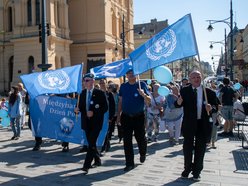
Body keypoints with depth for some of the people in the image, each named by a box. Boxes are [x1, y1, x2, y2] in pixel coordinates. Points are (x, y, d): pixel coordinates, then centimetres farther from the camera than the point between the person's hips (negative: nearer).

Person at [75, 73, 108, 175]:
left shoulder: (100, 93, -7)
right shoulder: (82, 93, 9)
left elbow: (105, 108, -9)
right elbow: (81, 106, 14)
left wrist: (94, 112, -20)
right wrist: (78, 109, -9)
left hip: (96, 122, -6)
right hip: (86, 122, 6)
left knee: (91, 143, -11)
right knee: (91, 143, 14)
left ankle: (86, 165, -9)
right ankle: (97, 160, 33)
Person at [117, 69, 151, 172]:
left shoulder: (142, 85, -2)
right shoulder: (123, 86, 7)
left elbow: (149, 101, -6)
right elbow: (120, 101, 13)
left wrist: (143, 95, -27)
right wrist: (118, 114, 8)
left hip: (139, 117, -2)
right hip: (126, 117, 2)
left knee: (140, 138, 7)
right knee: (127, 140, 2)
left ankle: (142, 154, 40)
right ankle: (129, 163, 13)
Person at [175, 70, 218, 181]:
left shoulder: (209, 92, -3)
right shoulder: (184, 91, -4)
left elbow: (216, 105, 2)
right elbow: (177, 105, -9)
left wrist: (211, 107, -20)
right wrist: (178, 102, -33)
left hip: (203, 125, 0)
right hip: (188, 124, 0)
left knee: (200, 149, 11)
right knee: (187, 148, 12)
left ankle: (196, 172, 28)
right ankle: (187, 169, 33)